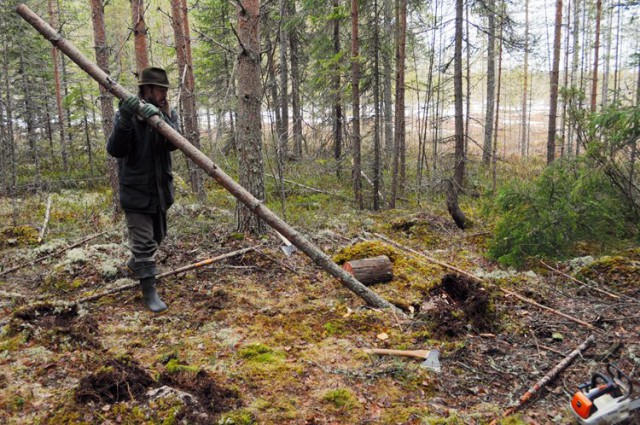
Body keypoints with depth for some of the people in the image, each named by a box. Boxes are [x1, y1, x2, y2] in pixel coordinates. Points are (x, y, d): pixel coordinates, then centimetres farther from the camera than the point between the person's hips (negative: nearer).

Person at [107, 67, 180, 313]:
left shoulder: (168, 114, -1)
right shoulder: (127, 114, -10)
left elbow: (173, 143, -20)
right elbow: (115, 150, -20)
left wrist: (158, 117, -37)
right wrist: (125, 120, -34)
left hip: (161, 190, 5)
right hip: (136, 191, -5)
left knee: (157, 237, 22)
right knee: (143, 243, -6)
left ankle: (135, 263, 49)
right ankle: (149, 292, 5)